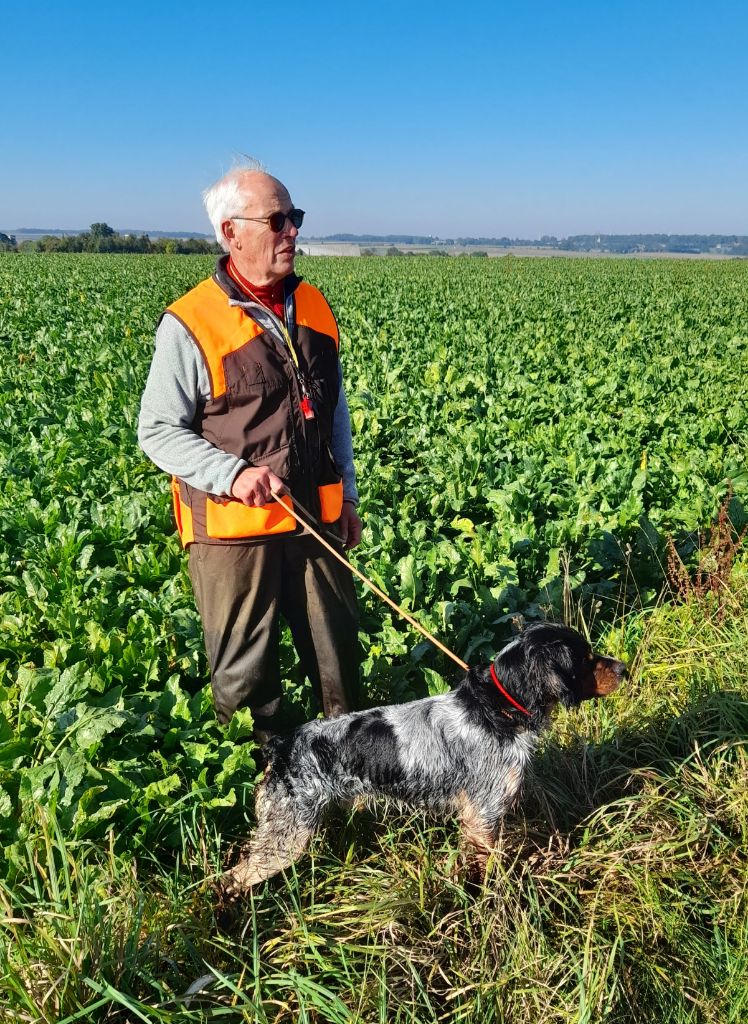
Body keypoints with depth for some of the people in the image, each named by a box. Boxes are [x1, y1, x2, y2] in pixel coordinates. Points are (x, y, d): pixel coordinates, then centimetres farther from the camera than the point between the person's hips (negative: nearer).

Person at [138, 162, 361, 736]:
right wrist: (233, 474, -22)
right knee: (245, 673, 10)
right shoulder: (190, 324, -10)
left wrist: (347, 496, 16)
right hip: (233, 531, -4)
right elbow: (158, 432, -8)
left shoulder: (315, 307, 8)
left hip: (317, 521, 5)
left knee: (340, 653, 16)